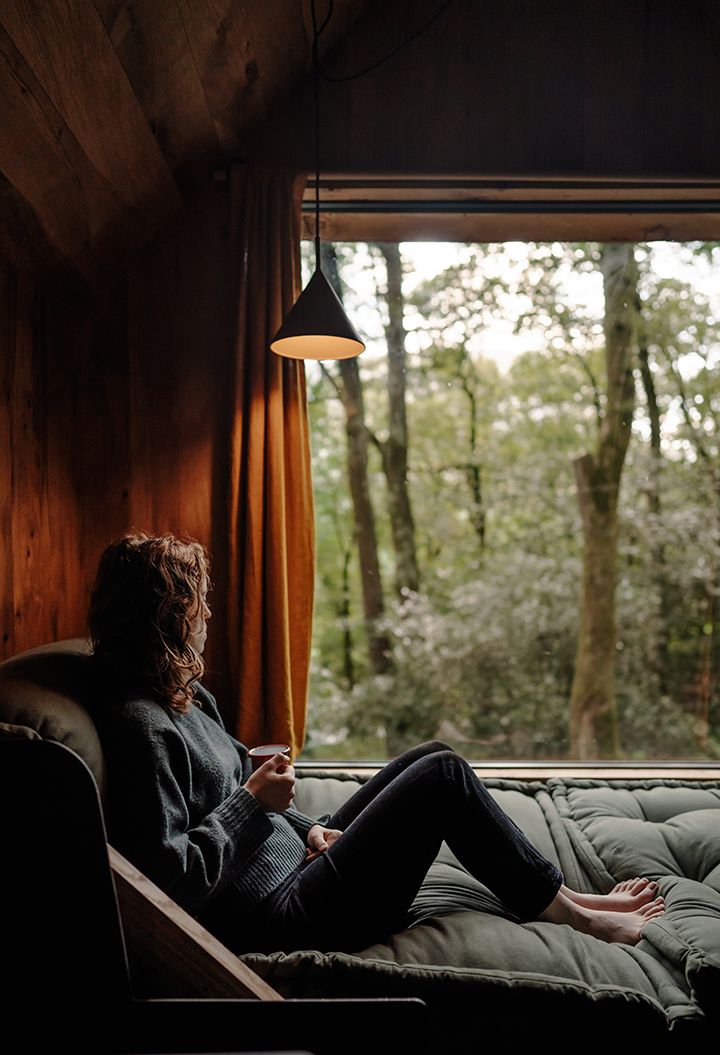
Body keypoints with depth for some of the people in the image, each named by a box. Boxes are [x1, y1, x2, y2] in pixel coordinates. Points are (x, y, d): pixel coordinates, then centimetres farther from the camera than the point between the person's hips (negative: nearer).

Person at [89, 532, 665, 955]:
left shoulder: (187, 696, 10)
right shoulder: (141, 725, -22)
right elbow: (173, 876, -25)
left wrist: (307, 829, 7)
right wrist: (254, 801, -19)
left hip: (295, 869, 10)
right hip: (278, 917, -10)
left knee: (432, 757, 7)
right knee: (443, 774, -11)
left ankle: (561, 897, 13)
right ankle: (574, 913, 8)